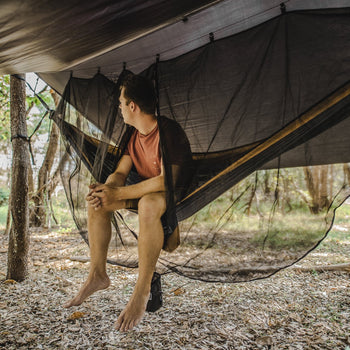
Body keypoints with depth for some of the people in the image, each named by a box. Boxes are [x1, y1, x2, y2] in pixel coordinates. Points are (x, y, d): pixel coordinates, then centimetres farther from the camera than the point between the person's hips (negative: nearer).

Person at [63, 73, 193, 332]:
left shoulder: (168, 131, -22)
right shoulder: (134, 135, 5)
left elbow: (167, 180, -30)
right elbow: (120, 173, 2)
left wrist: (118, 194, -31)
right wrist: (106, 189, -23)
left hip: (176, 196, -8)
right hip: (146, 192, 8)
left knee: (149, 204, -42)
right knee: (97, 200, -7)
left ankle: (142, 290, -30)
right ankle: (98, 274, -1)